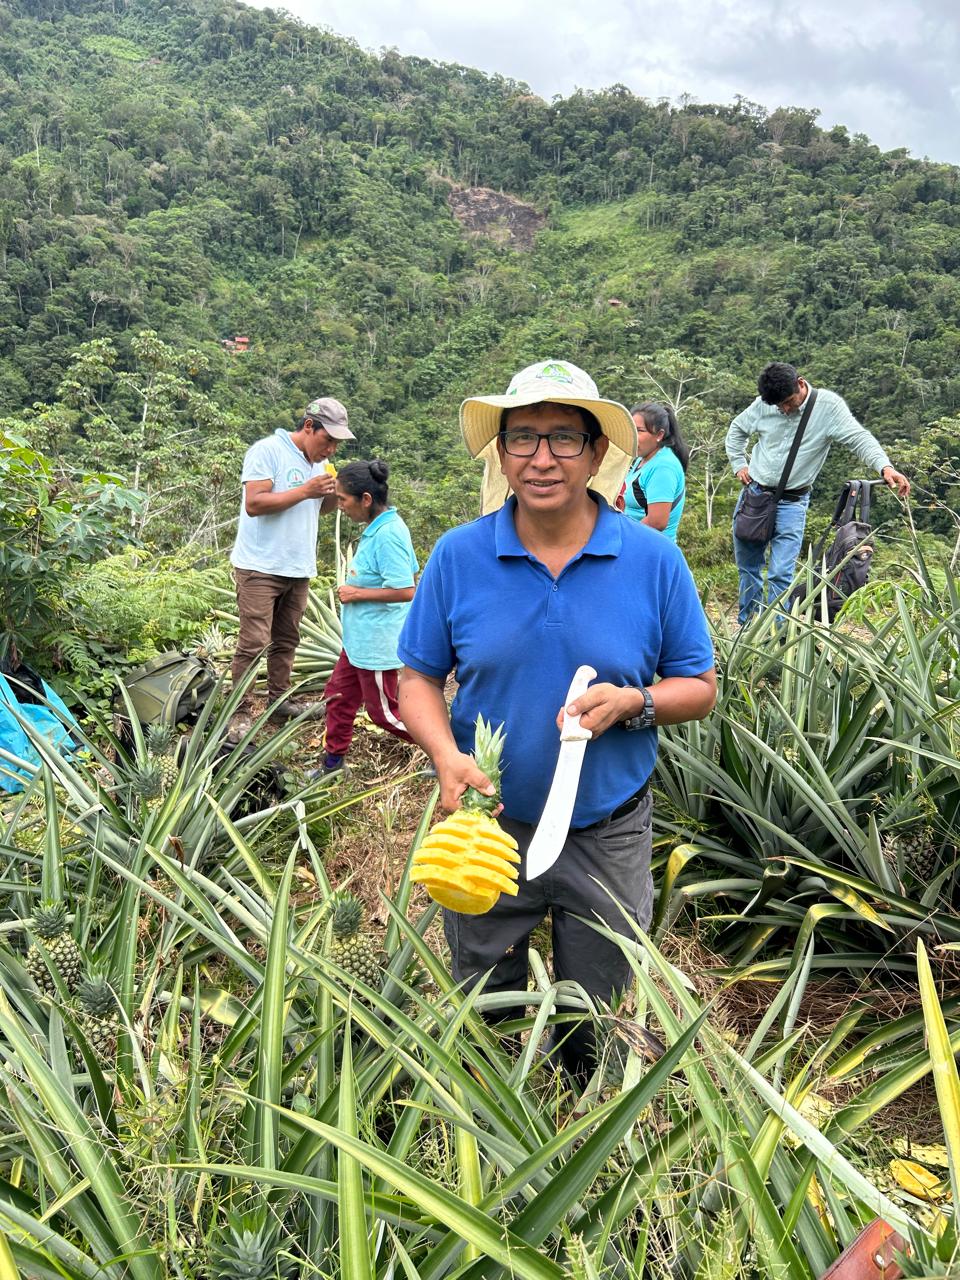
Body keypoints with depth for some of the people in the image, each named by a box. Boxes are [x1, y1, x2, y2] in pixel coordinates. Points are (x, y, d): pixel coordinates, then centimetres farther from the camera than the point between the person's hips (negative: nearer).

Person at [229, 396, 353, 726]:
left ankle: (279, 698, 25)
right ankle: (239, 713, -1)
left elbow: (323, 508, 22)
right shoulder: (267, 451, -11)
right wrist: (305, 491, -20)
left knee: (286, 640, 14)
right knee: (253, 644, -7)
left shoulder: (319, 461, 13)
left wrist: (333, 494, -1)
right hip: (261, 568, -7)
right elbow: (253, 504, -19)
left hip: (299, 569, 7)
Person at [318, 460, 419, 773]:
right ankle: (333, 761, 34)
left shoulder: (387, 535, -26)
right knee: (339, 695, 19)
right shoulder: (380, 527, 5)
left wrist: (358, 593, -21)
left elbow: (406, 591, -30)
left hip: (377, 641, -10)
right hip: (360, 637, 10)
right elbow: (412, 572, 15)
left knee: (382, 710, 5)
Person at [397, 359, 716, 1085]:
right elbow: (420, 678, -2)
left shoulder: (654, 560, -10)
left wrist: (633, 702, -22)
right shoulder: (458, 556, -9)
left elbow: (699, 687, -2)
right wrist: (448, 757, -21)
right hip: (489, 826, 1)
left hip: (609, 835, 0)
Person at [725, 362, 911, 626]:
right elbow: (737, 429, 17)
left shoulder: (828, 405, -12)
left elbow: (859, 438, -20)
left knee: (781, 574, -13)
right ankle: (747, 628, 30)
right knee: (748, 568, 15)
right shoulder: (763, 404, -2)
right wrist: (738, 464, 7)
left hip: (791, 503, -4)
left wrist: (885, 467, -36)